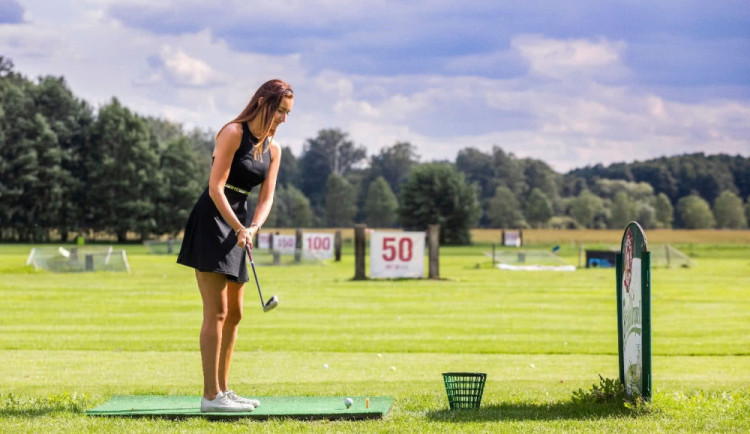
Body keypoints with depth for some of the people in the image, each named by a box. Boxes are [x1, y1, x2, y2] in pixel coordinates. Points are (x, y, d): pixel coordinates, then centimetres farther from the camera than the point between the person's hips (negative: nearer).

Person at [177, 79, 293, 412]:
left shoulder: (273, 149, 11)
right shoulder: (233, 133, -11)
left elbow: (266, 197, 6)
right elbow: (215, 188, -16)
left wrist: (252, 227, -13)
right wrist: (239, 228, -22)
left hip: (238, 225, 8)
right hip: (211, 221, -8)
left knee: (234, 313, 11)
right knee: (216, 312, -11)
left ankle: (222, 390, 18)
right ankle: (211, 395, -11)